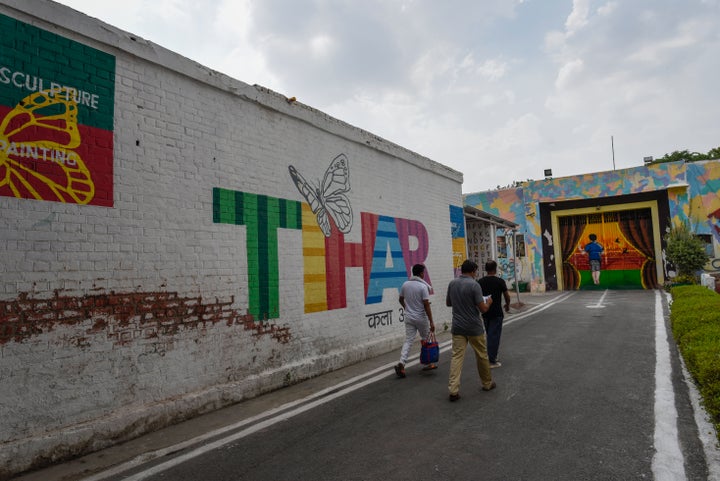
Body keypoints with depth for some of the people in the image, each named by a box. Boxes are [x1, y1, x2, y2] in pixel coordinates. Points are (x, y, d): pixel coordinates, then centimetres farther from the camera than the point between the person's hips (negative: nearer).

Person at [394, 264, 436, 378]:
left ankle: (401, 363, -11)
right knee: (426, 340, 15)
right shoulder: (423, 286, -15)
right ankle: (428, 363, 24)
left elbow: (401, 299, 14)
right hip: (421, 318, -4)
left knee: (408, 341, 5)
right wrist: (431, 322, -14)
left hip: (409, 317, 4)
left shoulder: (405, 284, 1)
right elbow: (426, 305, -17)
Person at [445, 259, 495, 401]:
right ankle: (487, 383, 34)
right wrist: (488, 302, 6)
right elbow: (483, 309, -15)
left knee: (457, 356, 0)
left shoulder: (452, 283, 2)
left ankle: (453, 390, -8)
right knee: (482, 355, 16)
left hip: (458, 327, 4)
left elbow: (448, 303, 14)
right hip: (474, 328, -4)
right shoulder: (474, 285, -15)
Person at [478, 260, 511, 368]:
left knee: (490, 335, 18)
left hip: (485, 313, 4)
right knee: (494, 336, -1)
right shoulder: (500, 281, -8)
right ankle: (492, 361, 0)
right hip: (496, 313, -4)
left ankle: (492, 356, 24)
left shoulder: (480, 282, 2)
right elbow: (507, 296, -2)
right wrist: (507, 305, 17)